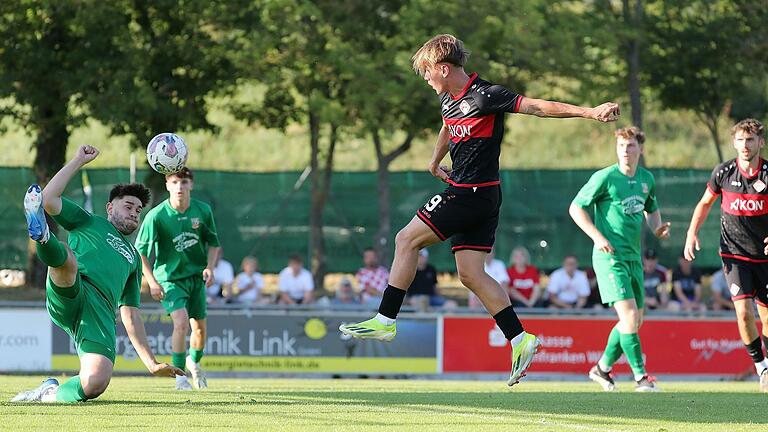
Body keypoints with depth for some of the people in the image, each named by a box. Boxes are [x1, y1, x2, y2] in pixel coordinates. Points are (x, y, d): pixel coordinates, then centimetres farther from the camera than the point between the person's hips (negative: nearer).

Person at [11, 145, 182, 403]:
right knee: (66, 256, -38)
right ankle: (42, 236, -70)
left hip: (101, 315, 3)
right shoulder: (88, 223, 30)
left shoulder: (133, 258, 40)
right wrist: (79, 161, 16)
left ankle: (52, 393, 0)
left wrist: (152, 363, 32)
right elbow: (49, 199, 14)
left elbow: (131, 315, 38)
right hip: (67, 297, -3)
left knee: (95, 384, -25)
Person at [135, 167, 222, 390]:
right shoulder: (156, 216, -16)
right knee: (181, 322, -23)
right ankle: (180, 376, -10)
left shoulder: (203, 211, -6)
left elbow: (213, 242, 10)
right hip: (169, 278, -4)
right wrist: (152, 282, -14)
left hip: (196, 277, 4)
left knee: (199, 327, 10)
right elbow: (140, 251, -8)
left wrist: (210, 267, -5)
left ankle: (194, 362, 42)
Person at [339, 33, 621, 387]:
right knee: (471, 274, 3)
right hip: (470, 194, 9)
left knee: (407, 240, -5)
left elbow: (537, 106, -18)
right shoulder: (448, 99, 12)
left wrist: (589, 112, -24)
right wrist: (435, 162, 47)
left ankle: (385, 320, 0)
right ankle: (520, 339, 1)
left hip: (473, 193, -9)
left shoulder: (484, 96, -15)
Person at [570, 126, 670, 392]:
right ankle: (640, 376, -13)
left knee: (635, 320, 11)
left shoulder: (647, 179, 10)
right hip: (609, 256, -7)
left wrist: (657, 228, 5)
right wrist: (597, 237, -16)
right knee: (629, 314, -16)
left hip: (633, 257, 7)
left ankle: (603, 368, 27)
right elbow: (576, 207, -6)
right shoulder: (605, 177, -9)